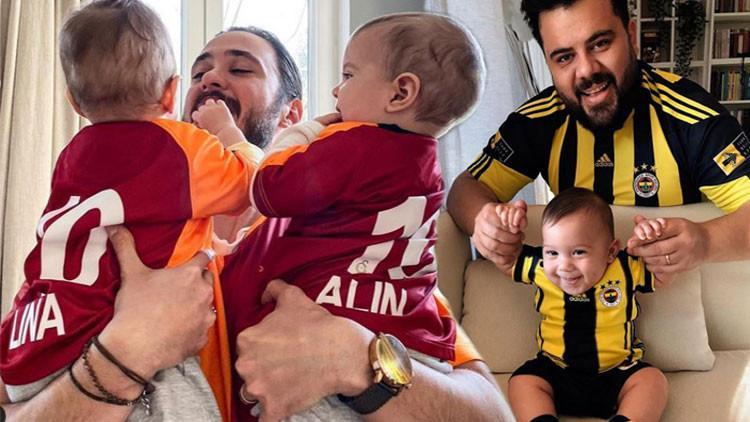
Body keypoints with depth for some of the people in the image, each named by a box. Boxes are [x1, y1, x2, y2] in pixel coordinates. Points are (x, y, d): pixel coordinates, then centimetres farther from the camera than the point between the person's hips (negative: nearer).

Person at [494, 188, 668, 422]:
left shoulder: (625, 270, -8)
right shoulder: (541, 269, -4)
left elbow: (663, 276, -1)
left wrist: (655, 241, -19)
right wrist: (506, 227, -10)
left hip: (616, 373, -1)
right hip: (556, 373, 1)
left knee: (652, 380, -23)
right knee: (521, 382, -20)